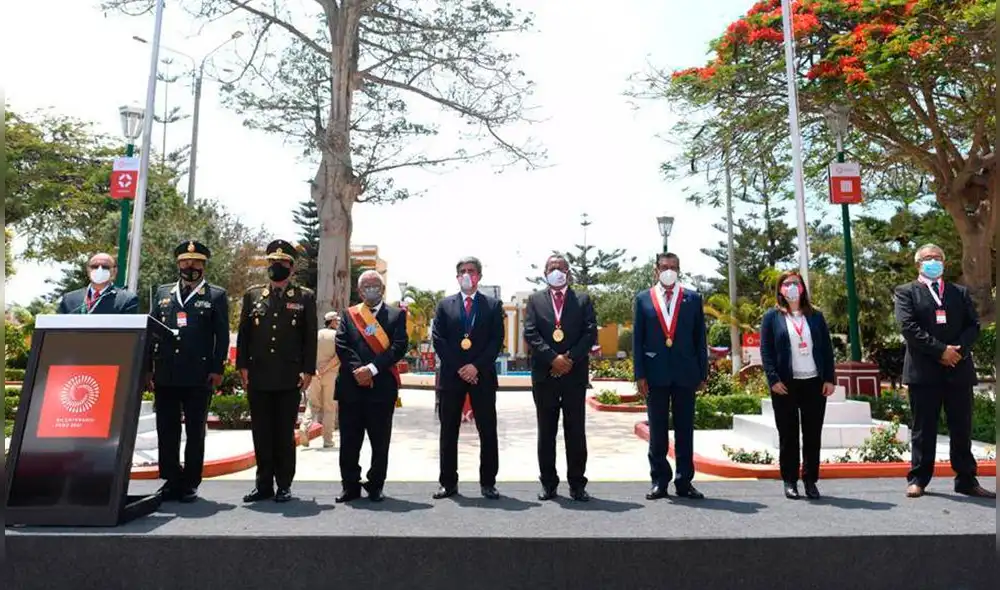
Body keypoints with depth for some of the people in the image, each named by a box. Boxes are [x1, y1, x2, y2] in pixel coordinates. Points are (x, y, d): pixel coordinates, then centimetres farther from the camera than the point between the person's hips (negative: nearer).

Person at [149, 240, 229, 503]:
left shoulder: (216, 295, 5)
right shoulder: (162, 292, 15)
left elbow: (222, 336, 1)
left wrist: (217, 369, -7)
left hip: (199, 376, -3)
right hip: (165, 375, 3)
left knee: (195, 431, 4)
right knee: (166, 430, 8)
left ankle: (190, 483, 14)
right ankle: (172, 480, 20)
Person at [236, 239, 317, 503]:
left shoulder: (305, 297, 5)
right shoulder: (252, 295, 12)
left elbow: (310, 337, 2)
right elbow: (243, 334, 11)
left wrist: (308, 370, -5)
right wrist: (242, 366, 3)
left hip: (290, 379, -2)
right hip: (258, 377, 2)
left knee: (285, 433, 4)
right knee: (261, 433, 8)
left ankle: (284, 485, 14)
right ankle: (264, 484, 18)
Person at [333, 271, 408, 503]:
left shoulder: (396, 315, 7)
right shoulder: (348, 314, 13)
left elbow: (399, 346, -5)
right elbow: (341, 346, 2)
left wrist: (372, 369, -13)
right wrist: (356, 370, -12)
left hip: (382, 386, -1)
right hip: (351, 385, 2)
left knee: (380, 441, 5)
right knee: (349, 441, 6)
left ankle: (375, 486, 19)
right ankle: (351, 486, 19)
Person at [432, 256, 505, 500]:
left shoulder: (493, 305, 8)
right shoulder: (445, 305, 10)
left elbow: (497, 340, 0)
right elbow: (438, 339, 2)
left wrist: (477, 366, -12)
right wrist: (458, 368, -9)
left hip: (482, 375, -1)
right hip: (451, 376, 1)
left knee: (488, 432, 2)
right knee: (449, 432, 6)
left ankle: (488, 483, 13)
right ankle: (449, 482, 16)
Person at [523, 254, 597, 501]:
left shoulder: (583, 300, 8)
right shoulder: (535, 300, 9)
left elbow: (591, 333, -1)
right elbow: (530, 334, -2)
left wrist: (570, 358, -13)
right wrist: (553, 358, -14)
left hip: (575, 374, 0)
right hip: (544, 374, 1)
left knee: (576, 431, 4)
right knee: (546, 432, 8)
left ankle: (577, 484, 14)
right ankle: (548, 483, 17)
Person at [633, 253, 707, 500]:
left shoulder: (692, 298, 7)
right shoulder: (643, 299, 5)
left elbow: (700, 338, 7)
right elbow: (637, 339, 2)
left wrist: (703, 373, 2)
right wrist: (639, 375, -4)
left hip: (685, 373, 1)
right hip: (655, 374, 0)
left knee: (685, 430, 7)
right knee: (657, 431, 6)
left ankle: (684, 481, 16)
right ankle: (659, 481, 15)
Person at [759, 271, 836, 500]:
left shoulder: (816, 316, 11)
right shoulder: (772, 317, 4)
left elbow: (827, 349, 9)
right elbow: (765, 351, -2)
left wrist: (829, 379, 0)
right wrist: (773, 379, -12)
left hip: (814, 383, 2)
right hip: (785, 385, -2)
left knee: (813, 435, 6)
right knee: (788, 435, 4)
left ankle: (811, 480, 17)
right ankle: (790, 481, 12)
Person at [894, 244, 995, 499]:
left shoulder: (961, 292, 17)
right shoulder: (906, 292, 5)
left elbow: (974, 325, 7)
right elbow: (908, 327, -8)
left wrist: (959, 349, -10)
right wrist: (940, 350, -14)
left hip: (959, 369, 3)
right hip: (923, 371, -3)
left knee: (962, 428, 8)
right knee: (923, 429, 2)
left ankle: (967, 480, 18)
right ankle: (918, 478, 9)